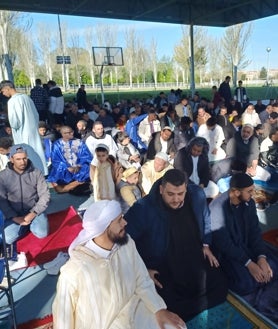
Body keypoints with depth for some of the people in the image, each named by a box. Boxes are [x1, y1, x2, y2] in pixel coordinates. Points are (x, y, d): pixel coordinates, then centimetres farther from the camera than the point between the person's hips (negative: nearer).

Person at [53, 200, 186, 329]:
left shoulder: (127, 244, -16)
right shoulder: (74, 270, -32)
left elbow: (142, 282, -4)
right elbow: (63, 313, -15)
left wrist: (159, 309, -14)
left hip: (130, 311, 5)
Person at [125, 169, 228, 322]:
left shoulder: (197, 195, -12)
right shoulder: (143, 209, -28)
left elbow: (204, 219, 12)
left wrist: (206, 245, 11)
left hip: (194, 257, 5)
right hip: (161, 265, -5)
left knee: (219, 286, 1)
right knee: (171, 307, -22)